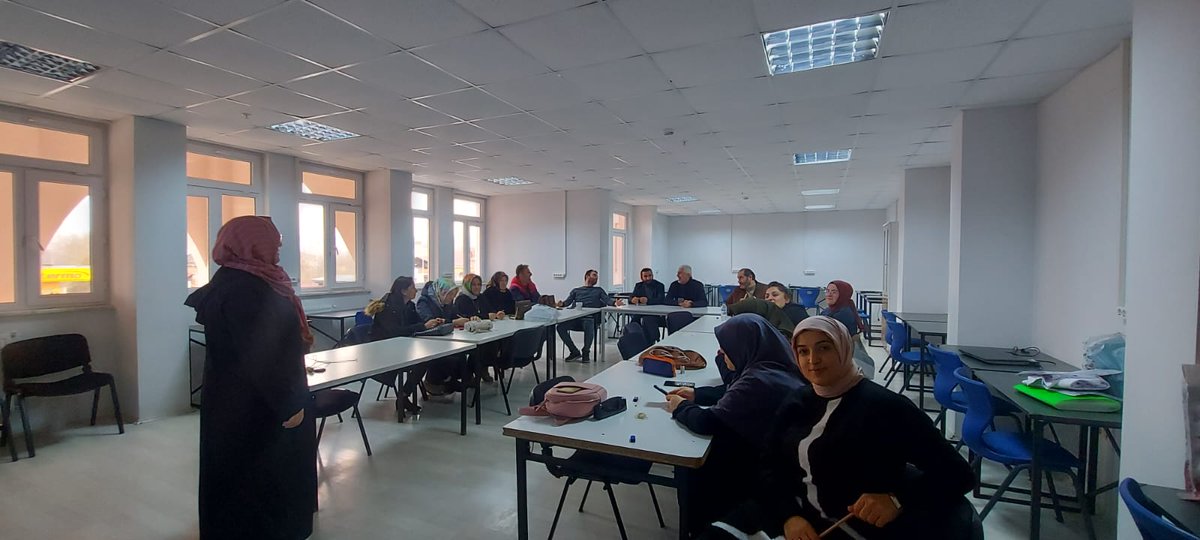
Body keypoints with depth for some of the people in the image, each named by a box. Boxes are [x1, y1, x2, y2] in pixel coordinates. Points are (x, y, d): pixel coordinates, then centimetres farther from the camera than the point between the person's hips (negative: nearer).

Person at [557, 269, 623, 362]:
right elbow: (568, 301, 12)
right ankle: (574, 352, -10)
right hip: (575, 317, 2)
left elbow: (607, 300, 8)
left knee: (589, 328, -37)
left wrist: (615, 302, -16)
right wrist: (561, 304, -12)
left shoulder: (599, 290, 26)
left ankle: (586, 352, -11)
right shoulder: (576, 290, 28)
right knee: (560, 327, -26)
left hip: (589, 317, -2)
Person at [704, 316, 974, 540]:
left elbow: (957, 472, -7)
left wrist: (898, 500, -22)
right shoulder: (795, 405, 6)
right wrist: (788, 516, -14)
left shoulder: (886, 406, -9)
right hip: (796, 516, 5)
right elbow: (771, 470, 4)